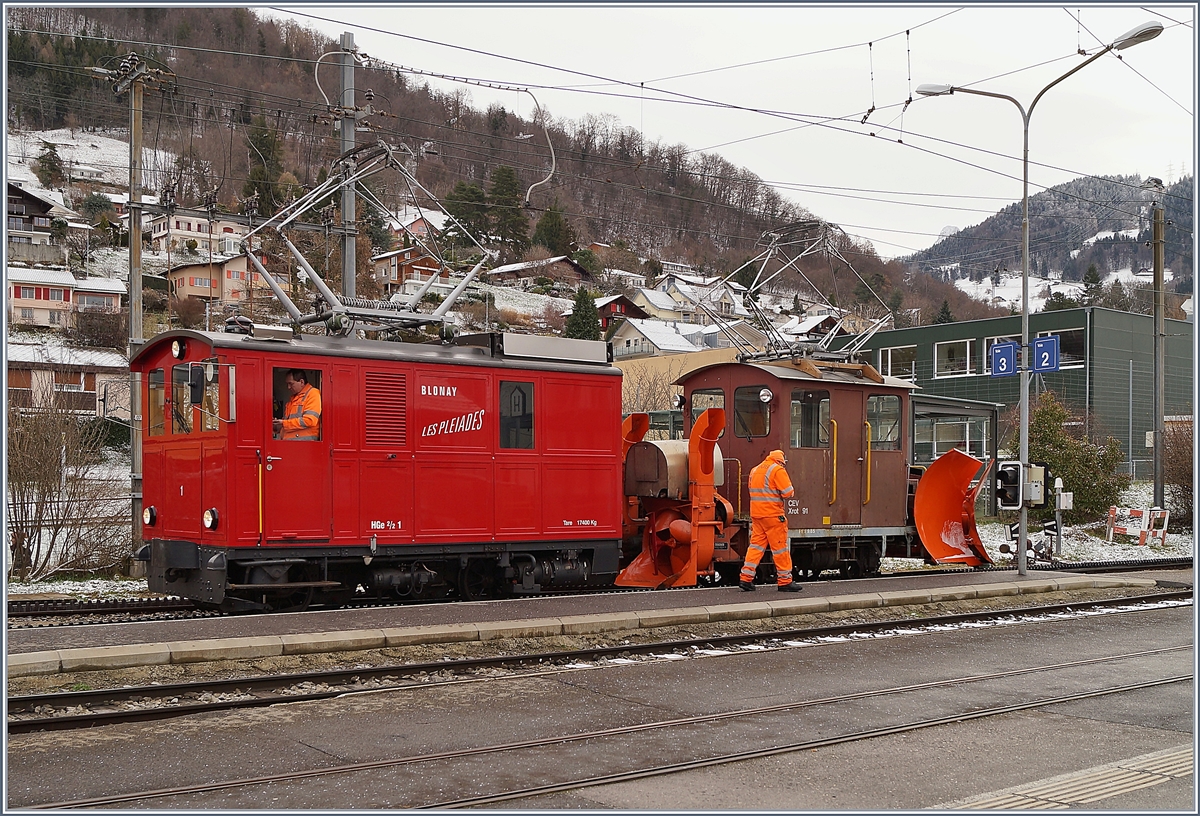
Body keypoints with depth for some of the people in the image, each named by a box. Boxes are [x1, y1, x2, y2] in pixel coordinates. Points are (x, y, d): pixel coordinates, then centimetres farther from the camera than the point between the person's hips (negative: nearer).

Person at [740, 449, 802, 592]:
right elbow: (788, 492, -14)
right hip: (773, 515, -7)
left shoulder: (755, 470, 16)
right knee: (780, 547, 0)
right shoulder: (778, 470, -9)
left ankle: (746, 578, 3)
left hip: (756, 514, 7)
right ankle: (785, 581, 4)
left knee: (756, 544, 9)